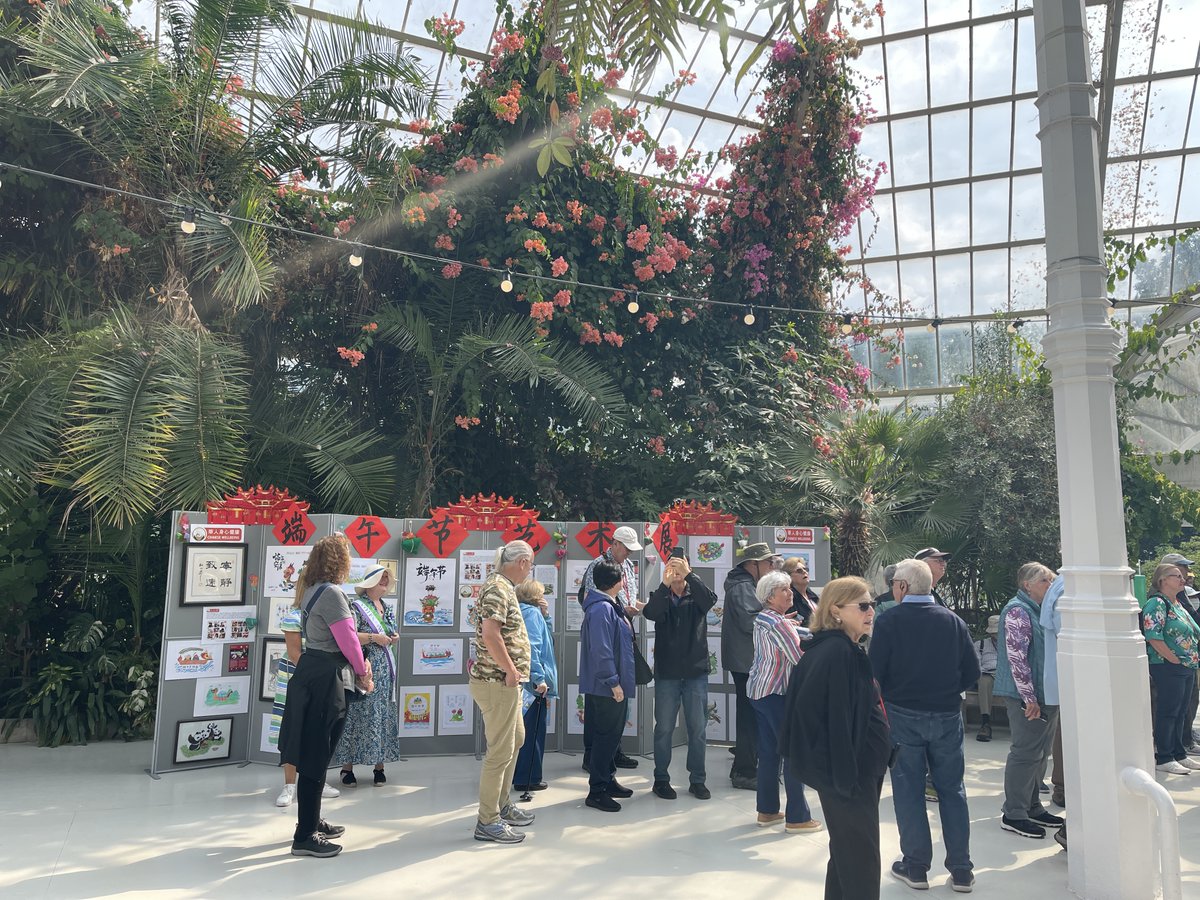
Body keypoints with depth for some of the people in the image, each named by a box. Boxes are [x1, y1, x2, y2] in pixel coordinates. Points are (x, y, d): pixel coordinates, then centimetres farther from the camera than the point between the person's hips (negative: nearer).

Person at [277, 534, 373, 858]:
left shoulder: (311, 589, 13)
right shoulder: (332, 593, -17)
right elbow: (348, 640, -15)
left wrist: (357, 667, 12)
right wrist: (363, 673, 1)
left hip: (311, 675, 10)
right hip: (326, 681, -10)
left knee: (313, 756, 19)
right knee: (315, 760, -2)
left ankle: (312, 822, 31)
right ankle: (304, 837, 6)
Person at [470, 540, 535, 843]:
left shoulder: (502, 586, 13)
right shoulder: (498, 589, -19)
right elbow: (490, 634, -31)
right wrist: (510, 670, -21)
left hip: (504, 682, 11)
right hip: (497, 682, -11)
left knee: (515, 739, 22)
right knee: (500, 752, -1)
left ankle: (501, 804, 35)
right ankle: (488, 821, 10)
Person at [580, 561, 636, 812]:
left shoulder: (608, 607, 12)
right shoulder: (602, 609, -21)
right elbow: (600, 650, -26)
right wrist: (613, 682, -23)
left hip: (611, 686, 10)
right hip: (607, 687, -10)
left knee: (612, 734, 19)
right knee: (607, 736, -3)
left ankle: (608, 779, 31)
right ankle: (597, 791, 6)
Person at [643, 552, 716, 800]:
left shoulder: (696, 596, 2)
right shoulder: (660, 597, 1)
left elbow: (710, 599, -21)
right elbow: (650, 613, -20)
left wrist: (690, 574, -33)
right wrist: (664, 584, -35)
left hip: (697, 672, 1)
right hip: (666, 672, -1)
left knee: (698, 728, 7)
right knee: (664, 728, 7)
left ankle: (697, 780, 20)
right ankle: (661, 779, 20)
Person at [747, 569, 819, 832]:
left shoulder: (764, 618, 12)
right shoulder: (779, 623, -18)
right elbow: (800, 657, -18)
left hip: (759, 690, 9)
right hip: (776, 692, -9)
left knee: (768, 751, 14)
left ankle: (767, 811, 21)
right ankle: (797, 818, 3)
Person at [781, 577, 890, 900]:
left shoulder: (846, 650, 11)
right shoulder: (838, 653, -20)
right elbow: (838, 721, -24)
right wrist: (848, 777, -22)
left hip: (858, 771, 10)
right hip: (850, 773, -10)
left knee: (846, 854, 19)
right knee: (861, 861, -1)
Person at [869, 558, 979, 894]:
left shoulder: (888, 620, -12)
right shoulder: (953, 621, -1)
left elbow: (875, 671, -14)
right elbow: (972, 672, 2)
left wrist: (881, 700, 4)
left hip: (903, 715, -3)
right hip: (947, 715, 3)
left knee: (909, 790, 8)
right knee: (952, 790, 13)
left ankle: (916, 867, 15)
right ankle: (961, 870, 19)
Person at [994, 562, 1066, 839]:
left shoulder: (1041, 610, 15)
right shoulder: (1018, 611, -14)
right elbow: (1016, 656, -20)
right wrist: (1029, 697, -21)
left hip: (1045, 693, 9)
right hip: (1026, 696, -9)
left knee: (1041, 752, 15)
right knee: (1025, 752, -4)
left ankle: (1032, 806, 28)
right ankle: (1013, 814, 5)